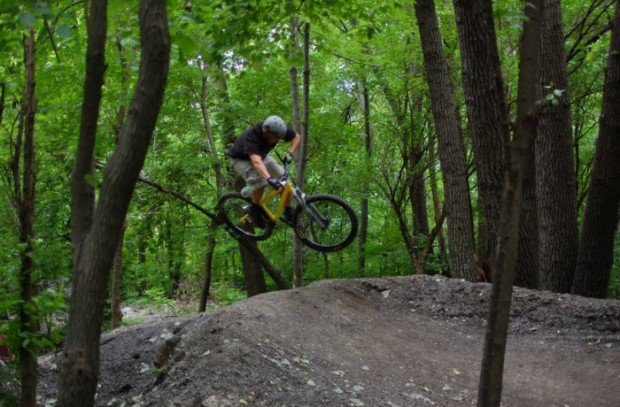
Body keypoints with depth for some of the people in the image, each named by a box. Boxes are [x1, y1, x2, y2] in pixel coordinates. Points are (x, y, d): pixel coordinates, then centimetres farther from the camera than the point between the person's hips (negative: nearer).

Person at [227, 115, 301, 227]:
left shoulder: (278, 129, -26)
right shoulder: (251, 137, -43)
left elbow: (297, 137, -7)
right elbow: (256, 162, -58)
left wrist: (290, 153, -24)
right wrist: (270, 179, -71)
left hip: (261, 155, 6)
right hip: (240, 159, -6)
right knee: (260, 181, -33)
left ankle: (289, 214, 5)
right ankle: (254, 211, -12)